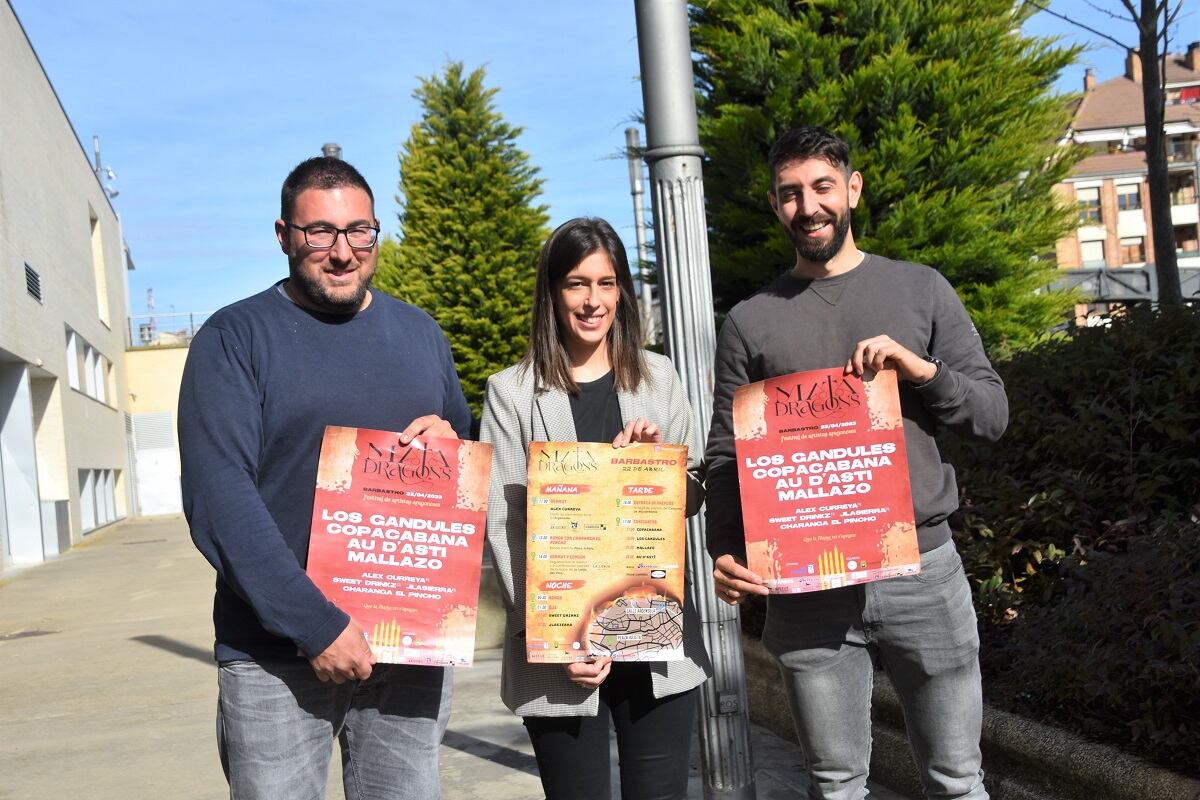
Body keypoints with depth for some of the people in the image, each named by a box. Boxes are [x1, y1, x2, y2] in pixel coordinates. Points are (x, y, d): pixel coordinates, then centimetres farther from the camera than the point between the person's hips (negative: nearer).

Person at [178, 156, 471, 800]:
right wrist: (315, 627, -18)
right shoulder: (235, 337, -3)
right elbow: (218, 501, -12)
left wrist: (449, 438, -4)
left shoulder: (420, 333, 11)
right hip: (277, 659, -4)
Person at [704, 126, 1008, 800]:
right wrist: (726, 552, -11)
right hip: (805, 584, 0)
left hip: (922, 567, 0)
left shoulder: (921, 289, 6)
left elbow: (993, 414, 5)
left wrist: (923, 370, -13)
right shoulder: (751, 321, 6)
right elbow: (726, 456, 4)